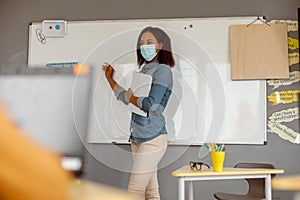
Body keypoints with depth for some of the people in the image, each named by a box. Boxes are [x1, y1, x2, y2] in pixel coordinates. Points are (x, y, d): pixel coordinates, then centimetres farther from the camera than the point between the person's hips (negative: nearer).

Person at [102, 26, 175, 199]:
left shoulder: (163, 70, -7)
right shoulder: (144, 70, 18)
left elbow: (151, 104, -17)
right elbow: (125, 97, 19)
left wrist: (132, 98, -1)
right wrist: (110, 77, 16)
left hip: (152, 139, -8)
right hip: (139, 138, 8)